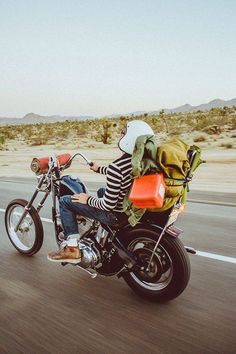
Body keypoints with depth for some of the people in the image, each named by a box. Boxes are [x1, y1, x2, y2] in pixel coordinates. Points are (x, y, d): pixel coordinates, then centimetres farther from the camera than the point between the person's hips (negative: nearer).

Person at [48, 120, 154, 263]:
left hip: (116, 214, -8)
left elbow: (108, 205, -26)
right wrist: (99, 169, 27)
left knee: (65, 201, 2)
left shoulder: (116, 167, -29)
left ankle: (72, 248, 1)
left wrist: (88, 200, -8)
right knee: (102, 191, 37)